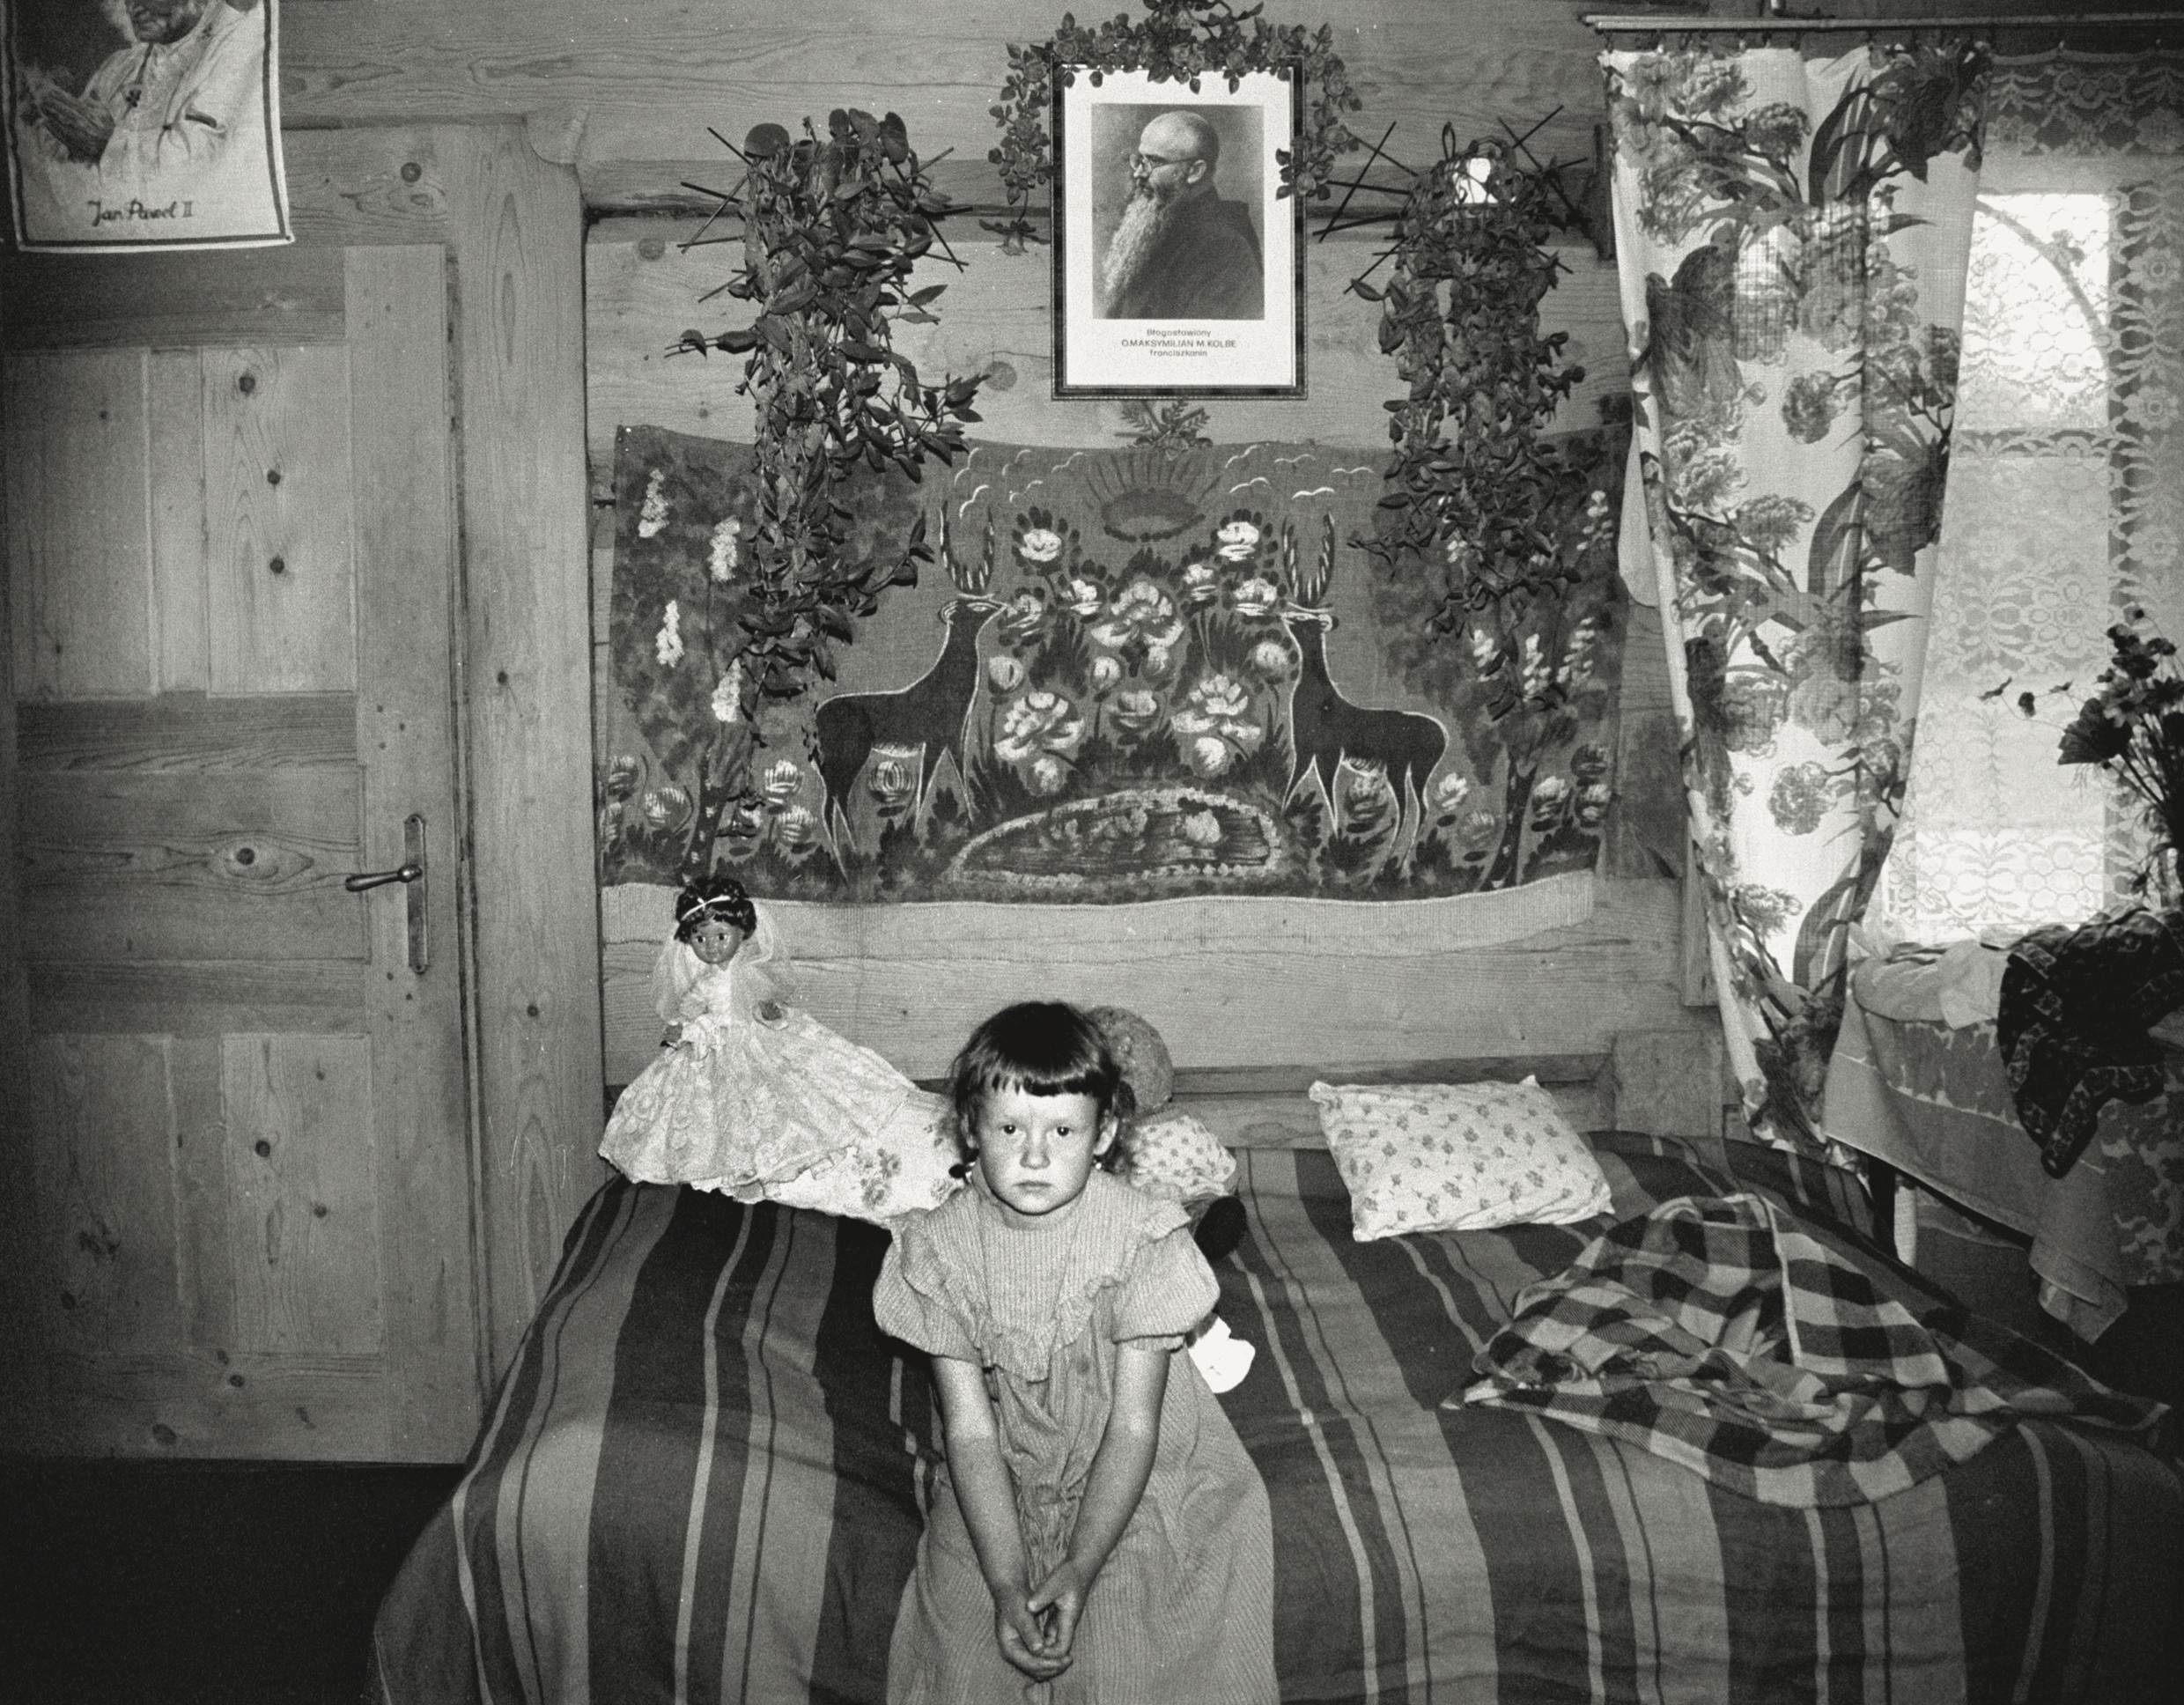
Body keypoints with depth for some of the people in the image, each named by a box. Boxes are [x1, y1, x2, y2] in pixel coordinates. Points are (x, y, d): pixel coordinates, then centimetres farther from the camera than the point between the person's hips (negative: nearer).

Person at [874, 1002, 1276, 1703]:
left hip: (1136, 1483, -2)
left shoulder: (1142, 1238, -20)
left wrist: (1080, 1569, -22)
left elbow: (1134, 1426, -16)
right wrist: (1006, 1584, -20)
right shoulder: (941, 1247, -14)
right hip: (1001, 1489, 2)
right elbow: (971, 1428, -14)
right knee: (963, 1638, -10)